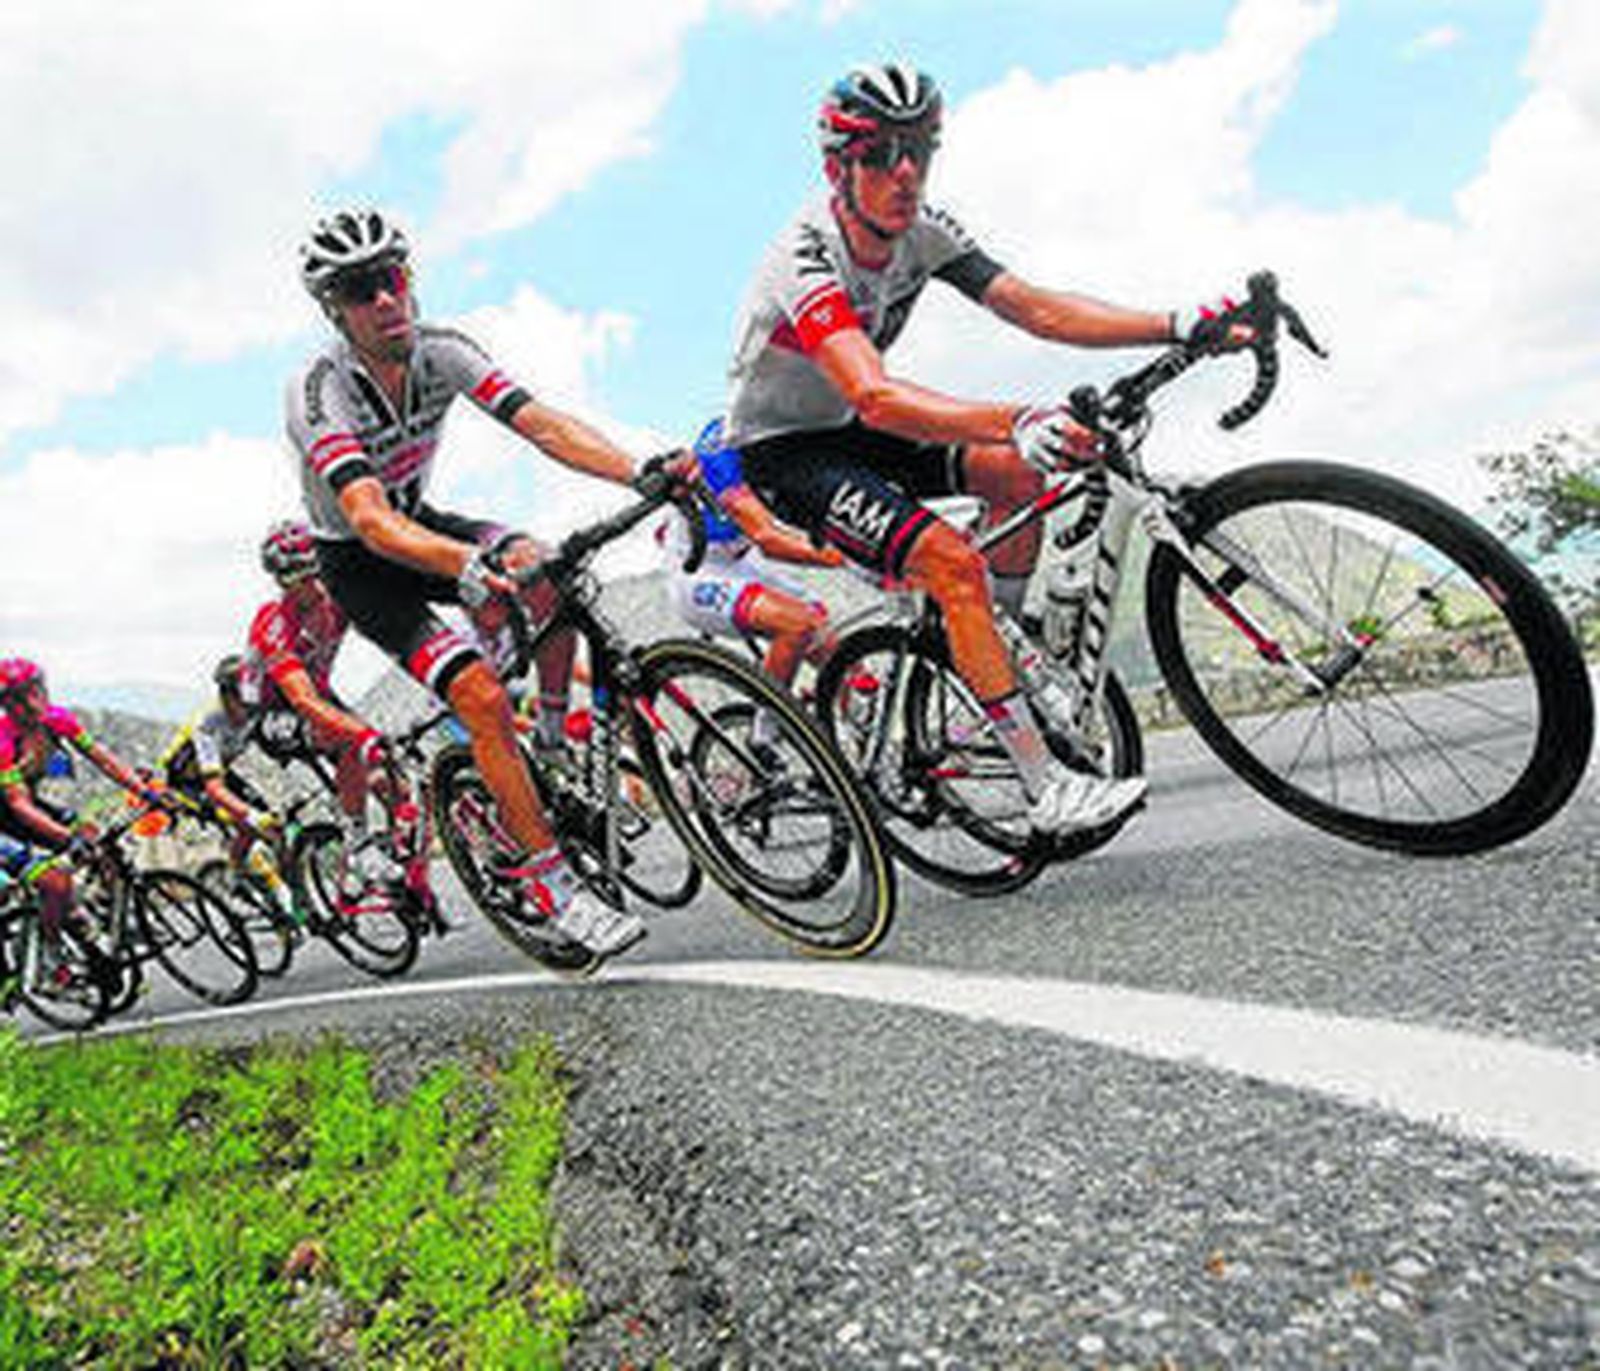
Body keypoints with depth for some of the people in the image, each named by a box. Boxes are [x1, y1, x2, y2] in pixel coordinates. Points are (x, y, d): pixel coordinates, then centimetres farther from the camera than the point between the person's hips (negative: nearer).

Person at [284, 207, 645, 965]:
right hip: (359, 563, -4)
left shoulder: (440, 352, -15)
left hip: (421, 523, 5)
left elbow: (541, 424, -27)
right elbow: (370, 520, -44)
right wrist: (466, 563, -63)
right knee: (483, 697, -23)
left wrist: (641, 473, -42)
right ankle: (552, 888, -16)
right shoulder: (318, 391, -29)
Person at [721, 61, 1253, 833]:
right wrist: (1014, 421, -59)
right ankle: (1049, 791, -21)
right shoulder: (806, 261, -29)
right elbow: (874, 396, -45)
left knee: (1016, 472, -12)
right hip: (780, 452, -7)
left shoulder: (921, 232, -7)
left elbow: (1035, 309, -13)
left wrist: (1182, 327, -22)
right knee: (953, 563, -26)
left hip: (851, 432, 7)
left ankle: (1006, 655, 7)